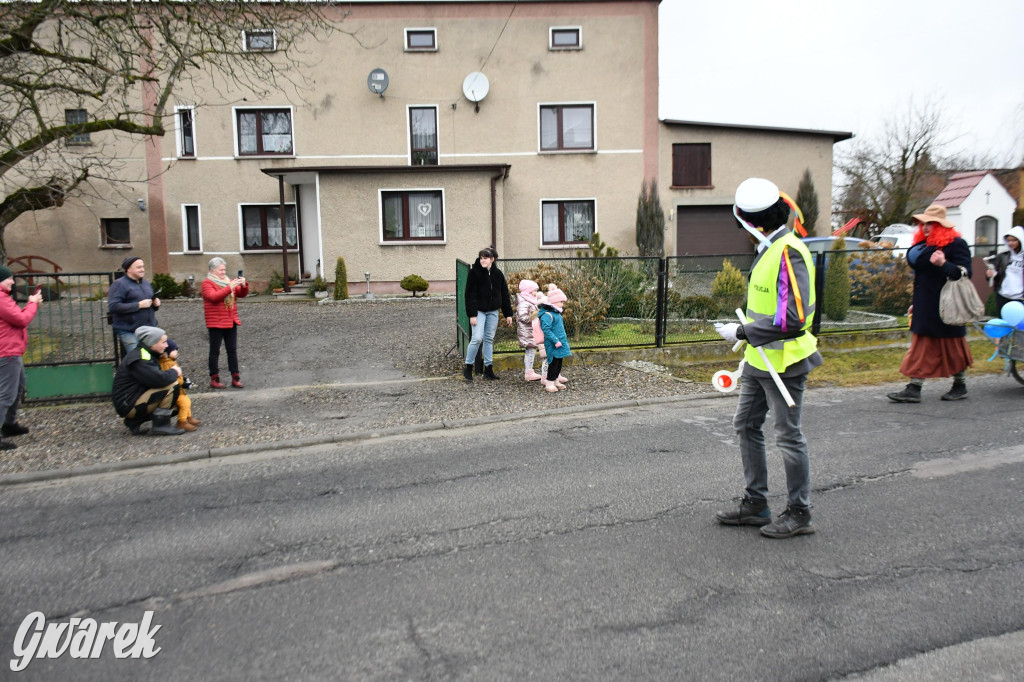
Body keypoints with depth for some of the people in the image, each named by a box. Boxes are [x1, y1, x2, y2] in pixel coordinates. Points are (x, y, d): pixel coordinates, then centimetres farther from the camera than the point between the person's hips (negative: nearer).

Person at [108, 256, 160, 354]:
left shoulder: (146, 283, 16)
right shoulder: (119, 284, -6)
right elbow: (113, 306, -17)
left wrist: (156, 304, 3)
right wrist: (138, 305, -20)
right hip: (129, 332, -7)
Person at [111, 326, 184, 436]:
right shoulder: (139, 360, -20)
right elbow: (159, 379, -31)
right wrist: (174, 372, -11)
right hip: (129, 405, -11)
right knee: (171, 385, -23)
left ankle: (134, 422, 16)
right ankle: (161, 425, -16)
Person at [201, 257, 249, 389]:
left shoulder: (229, 281, 14)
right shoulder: (207, 283, -4)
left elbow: (242, 294, 10)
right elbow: (214, 296, -21)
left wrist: (244, 285, -10)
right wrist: (230, 287, -26)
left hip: (231, 322, 6)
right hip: (216, 323, -5)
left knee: (232, 350, 6)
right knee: (215, 351, 2)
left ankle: (235, 378, 10)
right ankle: (214, 379, 7)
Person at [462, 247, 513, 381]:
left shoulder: (497, 274, 5)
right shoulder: (474, 272, -7)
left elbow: (504, 295, 9)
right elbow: (470, 294, -10)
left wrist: (508, 314, 6)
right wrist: (472, 314, -16)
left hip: (493, 311, 4)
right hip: (479, 311, -4)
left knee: (489, 339, 9)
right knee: (477, 338, -11)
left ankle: (488, 369, 16)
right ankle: (468, 367, 3)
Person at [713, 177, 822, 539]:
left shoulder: (789, 253, -21)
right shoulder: (769, 248, 10)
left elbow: (792, 317, -28)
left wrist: (742, 332, -20)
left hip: (783, 362, -10)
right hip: (760, 360, 10)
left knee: (788, 436, 3)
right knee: (746, 425, 16)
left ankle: (799, 513, 19)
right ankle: (755, 503, 28)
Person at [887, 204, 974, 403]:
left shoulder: (956, 244, -10)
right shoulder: (924, 244, 13)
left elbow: (964, 273, -17)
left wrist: (944, 264, -34)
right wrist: (915, 303, 21)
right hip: (925, 307, 8)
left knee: (952, 348, 5)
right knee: (920, 347, 6)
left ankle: (960, 387, 20)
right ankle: (914, 389, 9)